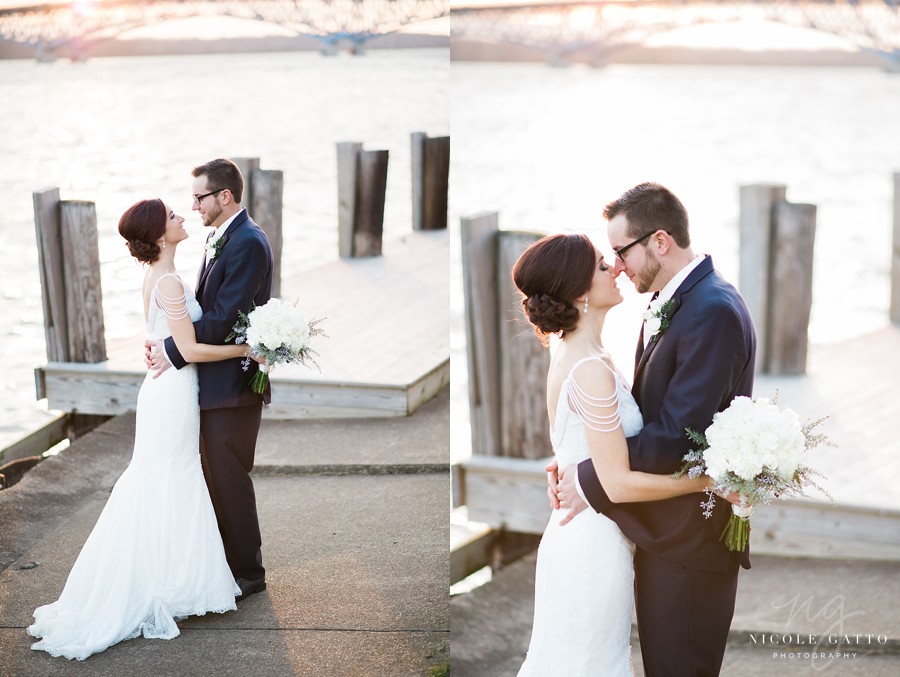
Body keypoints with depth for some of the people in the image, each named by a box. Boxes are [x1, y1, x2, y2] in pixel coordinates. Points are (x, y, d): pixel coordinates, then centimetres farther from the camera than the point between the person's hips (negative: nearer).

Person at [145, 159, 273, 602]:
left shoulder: (247, 243, -18)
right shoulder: (218, 239, 13)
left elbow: (223, 316, -23)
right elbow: (206, 306, 12)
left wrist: (173, 350, -18)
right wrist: (164, 340, -2)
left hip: (233, 381, -10)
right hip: (215, 380, 10)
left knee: (229, 479, 0)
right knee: (216, 477, 17)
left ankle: (247, 571, 13)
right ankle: (227, 560, 29)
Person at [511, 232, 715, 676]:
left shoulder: (570, 355, 7)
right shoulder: (592, 370, -23)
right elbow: (618, 483, -23)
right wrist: (710, 480, -18)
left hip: (575, 535, 9)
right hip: (594, 546, -9)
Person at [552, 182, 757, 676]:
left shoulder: (713, 312, -22)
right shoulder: (666, 305, 9)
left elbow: (676, 435, -25)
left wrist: (590, 480, -17)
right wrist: (578, 461, -3)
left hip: (691, 543, -9)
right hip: (663, 531, 9)